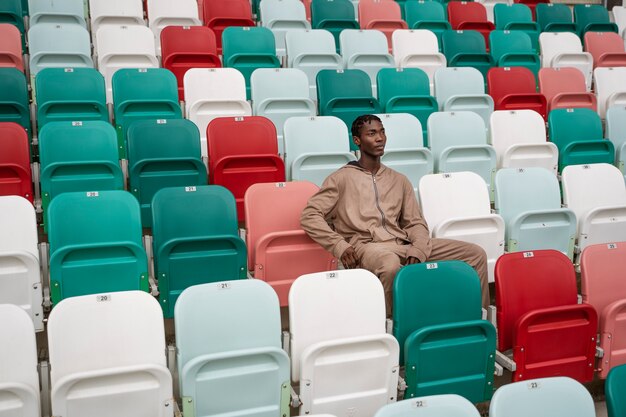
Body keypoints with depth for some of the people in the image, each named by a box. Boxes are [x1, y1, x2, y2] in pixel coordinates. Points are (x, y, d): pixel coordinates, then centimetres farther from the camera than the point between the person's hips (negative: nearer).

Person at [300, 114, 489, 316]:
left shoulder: (399, 180, 23)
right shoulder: (341, 179, 9)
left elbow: (416, 222, 16)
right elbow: (309, 216, 1)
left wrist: (418, 251, -6)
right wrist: (340, 246, -12)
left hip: (402, 245, 5)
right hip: (366, 246, -5)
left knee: (475, 253, -8)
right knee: (390, 265, -43)